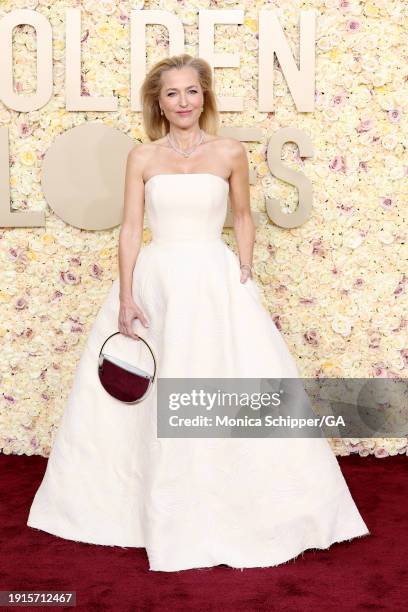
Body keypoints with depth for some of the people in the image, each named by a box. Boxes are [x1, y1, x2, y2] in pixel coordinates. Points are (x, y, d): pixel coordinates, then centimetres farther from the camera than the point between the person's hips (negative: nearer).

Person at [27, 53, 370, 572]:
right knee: (156, 405, 6)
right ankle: (165, 518, 24)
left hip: (216, 282, 0)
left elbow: (243, 219, 12)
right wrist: (126, 298, -7)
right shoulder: (142, 157, 4)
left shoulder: (230, 152, 3)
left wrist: (246, 278, 2)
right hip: (155, 281, 1)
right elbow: (130, 229, 1)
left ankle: (236, 513, 20)